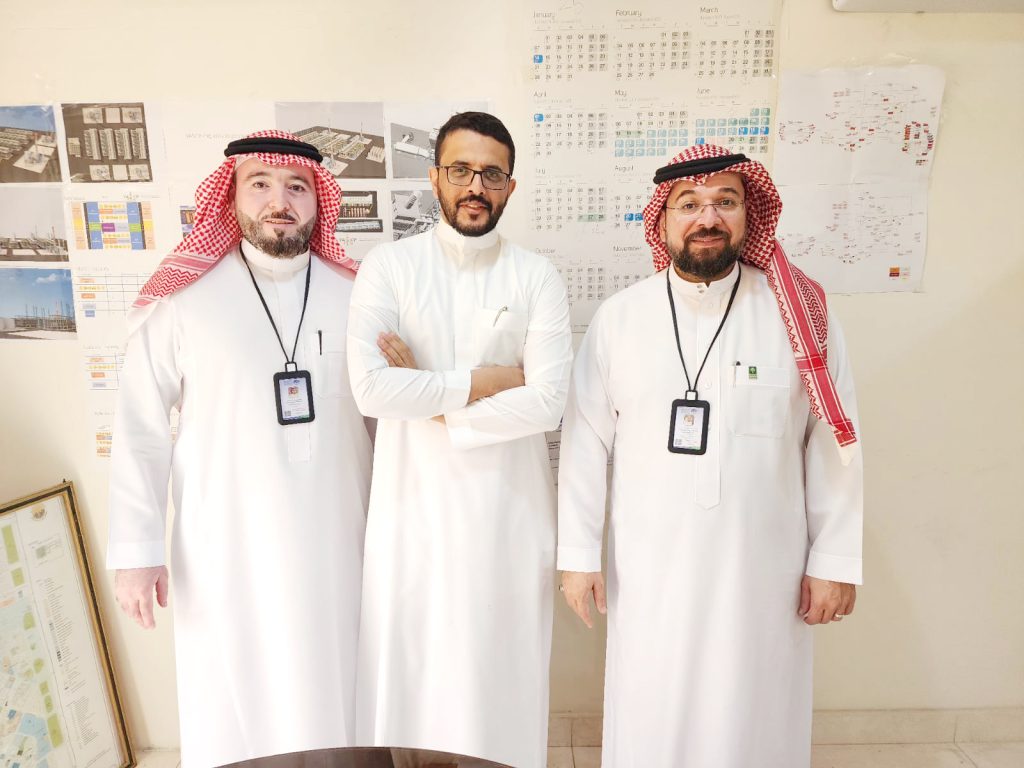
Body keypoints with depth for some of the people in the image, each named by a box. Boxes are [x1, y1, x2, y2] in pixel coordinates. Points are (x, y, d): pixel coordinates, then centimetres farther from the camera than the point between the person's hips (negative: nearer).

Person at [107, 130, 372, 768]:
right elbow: (141, 429, -4)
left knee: (332, 701, 15)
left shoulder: (355, 293, 1)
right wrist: (136, 549, -4)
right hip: (227, 545, -1)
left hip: (336, 541, 2)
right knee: (233, 709, 12)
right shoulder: (182, 298, -6)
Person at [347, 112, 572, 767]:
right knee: (412, 668, 12)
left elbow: (548, 401, -11)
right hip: (414, 503, 0)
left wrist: (432, 403, -12)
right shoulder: (389, 266, -2)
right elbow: (372, 390, -15)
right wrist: (485, 380, -12)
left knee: (504, 671, 14)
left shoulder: (537, 277, -1)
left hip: (509, 506, 1)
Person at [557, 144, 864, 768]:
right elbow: (586, 444, -2)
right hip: (648, 570, 0)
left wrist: (835, 562, 0)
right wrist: (579, 553, -1)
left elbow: (834, 444, -1)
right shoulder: (617, 318, -4)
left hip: (764, 569, 0)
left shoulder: (800, 312, -5)